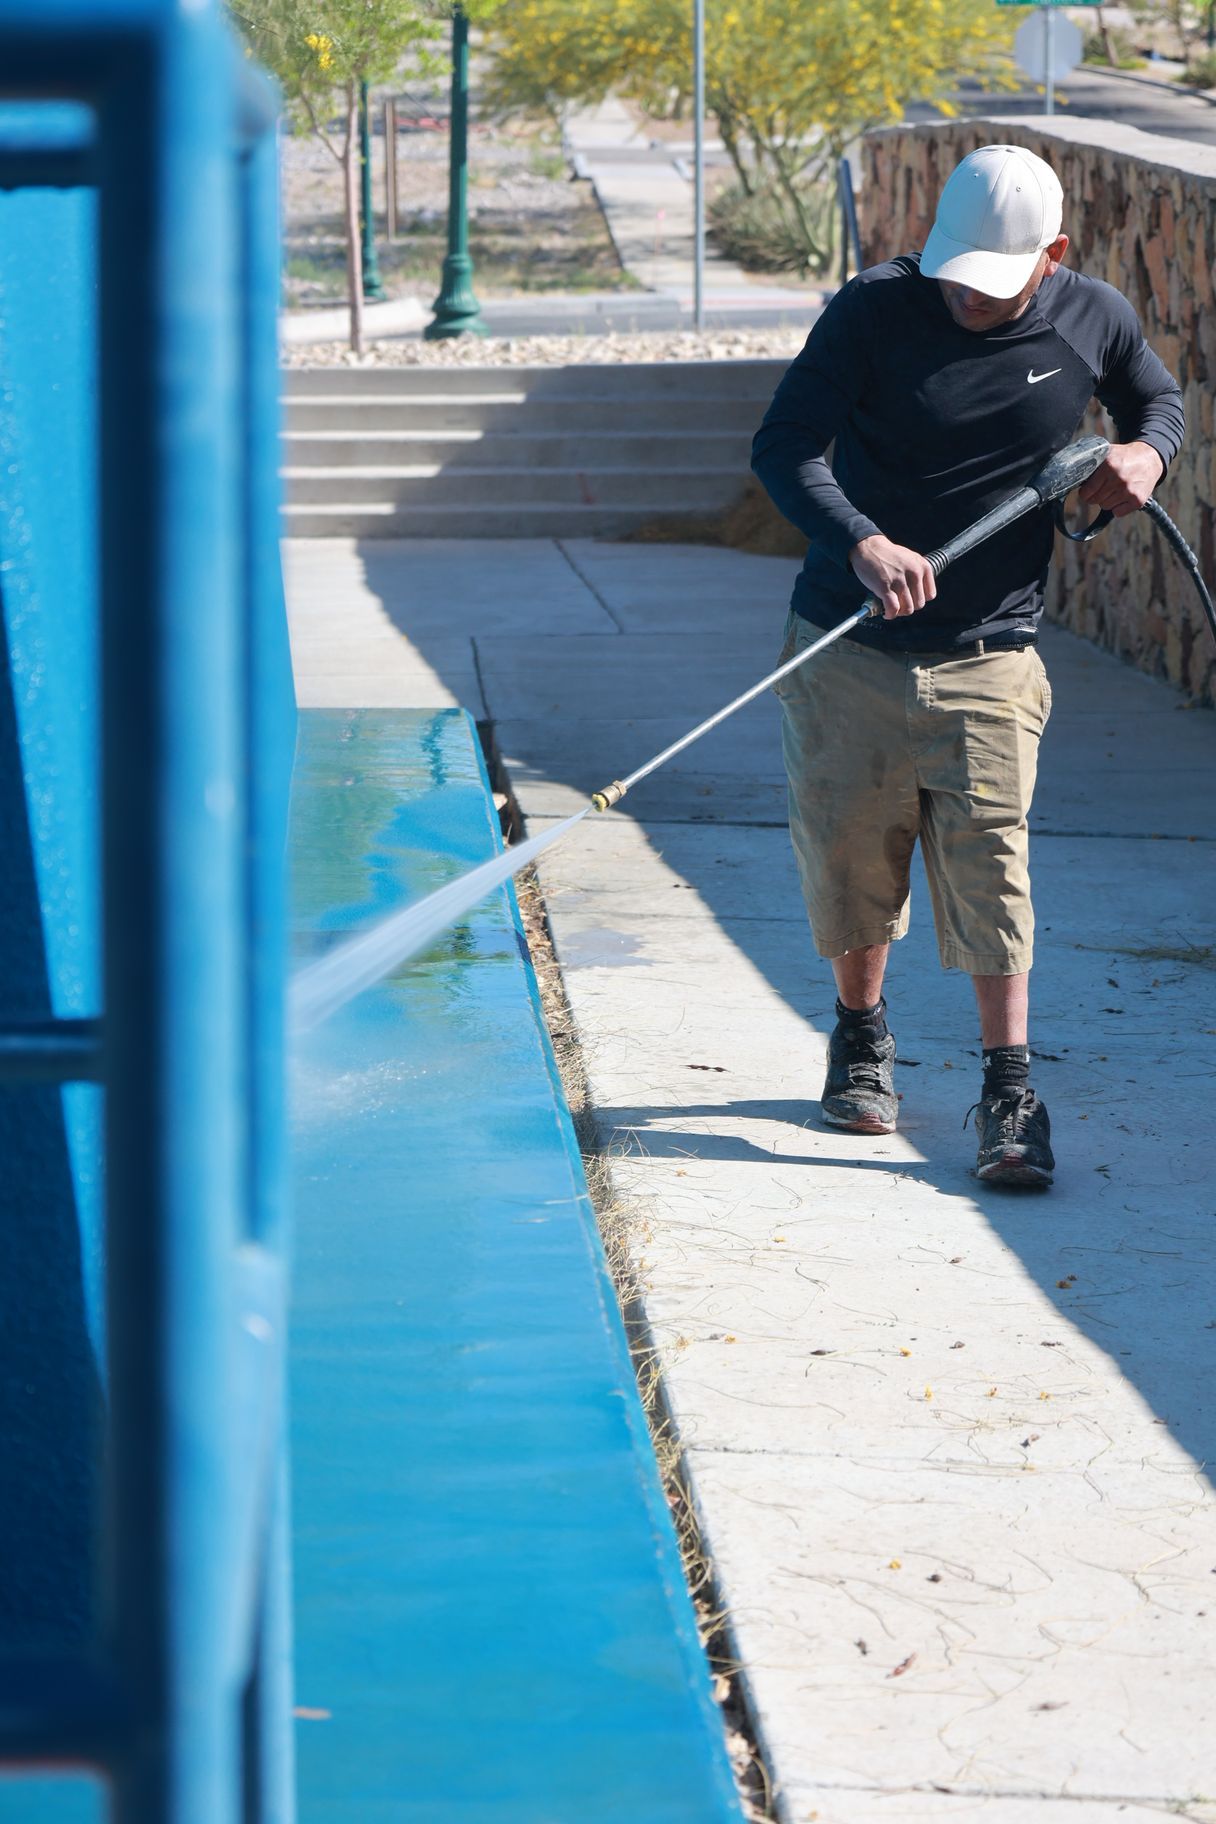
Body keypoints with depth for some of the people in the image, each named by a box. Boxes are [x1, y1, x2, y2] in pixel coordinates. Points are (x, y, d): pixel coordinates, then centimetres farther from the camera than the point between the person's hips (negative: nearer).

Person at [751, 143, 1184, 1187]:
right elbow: (784, 448, -16)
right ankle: (862, 1036, 35)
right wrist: (864, 544, -32)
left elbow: (1159, 398, 20)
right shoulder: (875, 310, -11)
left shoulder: (1093, 322, -2)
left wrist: (1146, 452, -4)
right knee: (851, 854, 10)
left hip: (988, 657, 0)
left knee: (989, 863, -9)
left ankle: (1010, 1093, -2)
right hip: (847, 644, 0)